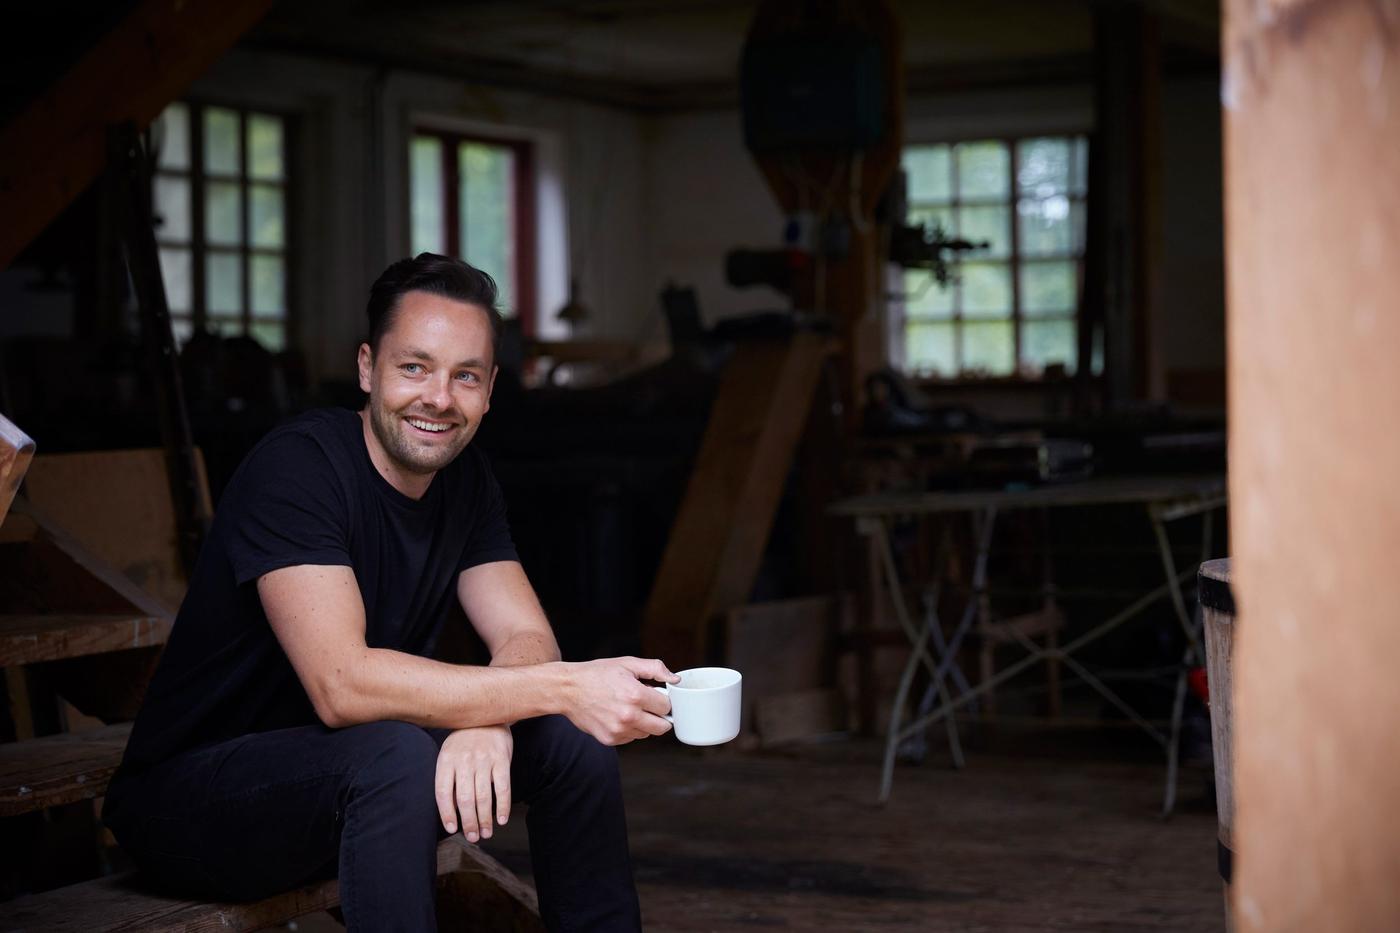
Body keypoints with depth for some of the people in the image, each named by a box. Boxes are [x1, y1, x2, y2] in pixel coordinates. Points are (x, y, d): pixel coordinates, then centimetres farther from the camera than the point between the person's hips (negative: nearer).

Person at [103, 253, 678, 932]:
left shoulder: (465, 479, 3)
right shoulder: (297, 466, -22)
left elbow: (526, 639, -5)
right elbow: (342, 684, -33)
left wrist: (490, 719, -30)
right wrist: (565, 688, -36)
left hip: (346, 785, 7)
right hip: (189, 793, -7)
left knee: (574, 735, -9)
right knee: (396, 756, -35)